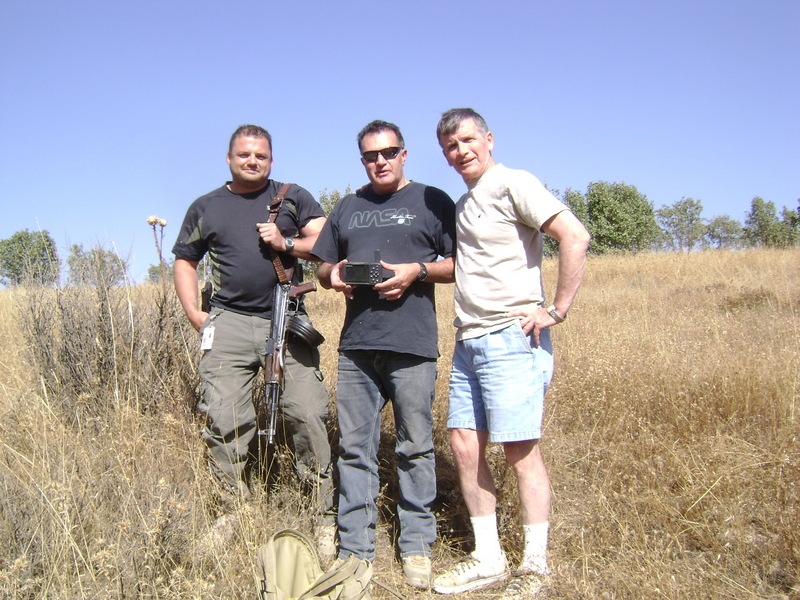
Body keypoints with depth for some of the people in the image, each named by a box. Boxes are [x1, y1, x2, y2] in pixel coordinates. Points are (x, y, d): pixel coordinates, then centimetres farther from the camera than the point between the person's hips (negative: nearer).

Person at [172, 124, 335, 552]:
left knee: (308, 415, -8)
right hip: (229, 324, 2)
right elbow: (184, 261, 20)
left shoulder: (293, 197, 15)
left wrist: (287, 244, -9)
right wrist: (194, 314, 7)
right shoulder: (205, 207, 17)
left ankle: (323, 514, 4)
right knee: (224, 421, -2)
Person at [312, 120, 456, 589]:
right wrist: (333, 274, 0)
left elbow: (460, 265, 4)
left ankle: (417, 547, 17)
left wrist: (417, 271, -13)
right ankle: (355, 550, 16)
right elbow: (324, 267, 23)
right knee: (354, 448, 5)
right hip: (356, 344, 4)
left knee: (416, 448, 3)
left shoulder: (433, 201, 7)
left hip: (412, 345, -4)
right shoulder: (347, 208, 20)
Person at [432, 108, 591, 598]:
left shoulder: (513, 184, -7)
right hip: (468, 342, 9)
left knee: (521, 450, -2)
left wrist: (556, 310, -18)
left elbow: (576, 237, -18)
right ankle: (489, 559, 21)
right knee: (465, 446, 8)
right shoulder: (463, 204, 19)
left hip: (510, 340, -8)